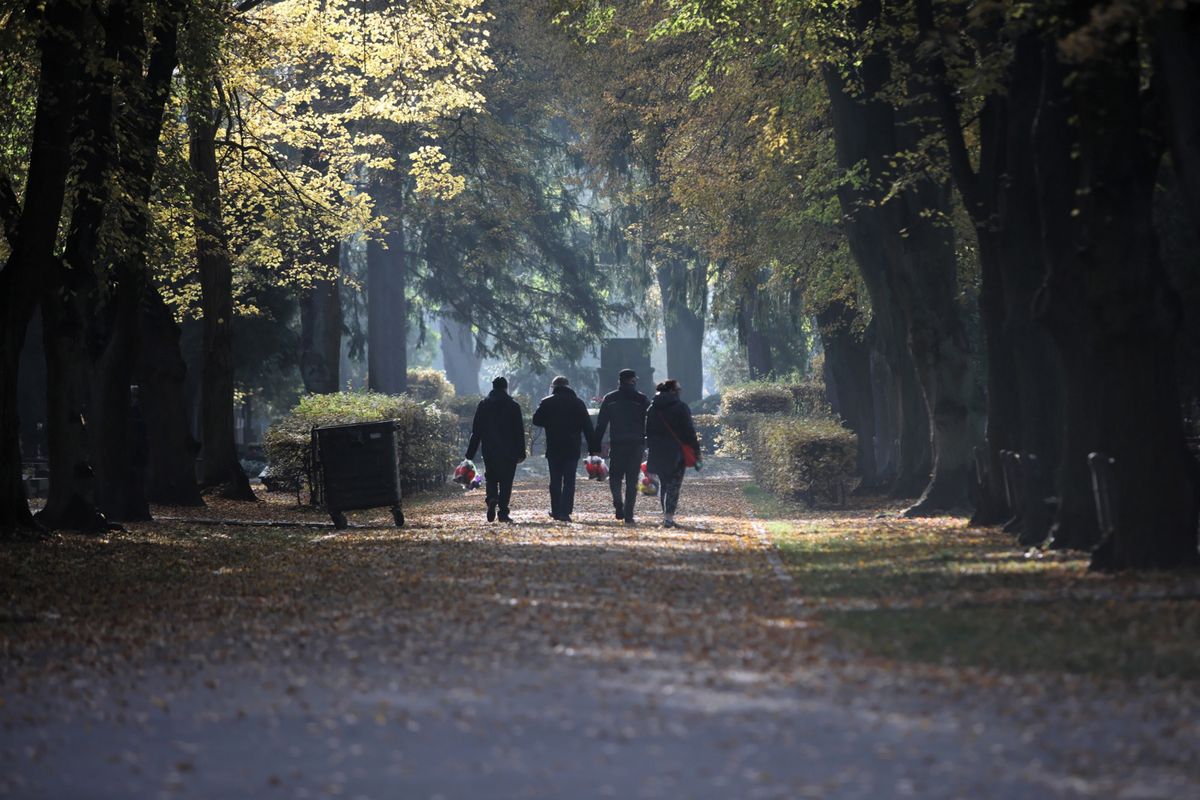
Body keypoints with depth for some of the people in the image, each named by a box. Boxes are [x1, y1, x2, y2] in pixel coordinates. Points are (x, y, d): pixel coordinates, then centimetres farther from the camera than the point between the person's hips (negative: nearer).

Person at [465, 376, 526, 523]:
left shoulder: (483, 405, 3)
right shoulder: (513, 406, -1)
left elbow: (476, 431, 4)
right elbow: (519, 432, -1)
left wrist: (470, 454, 7)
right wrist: (521, 453, 3)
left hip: (489, 451, 1)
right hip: (509, 451, -1)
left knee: (491, 478, 14)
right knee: (506, 481, 3)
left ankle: (492, 499, -14)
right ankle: (503, 512, -3)